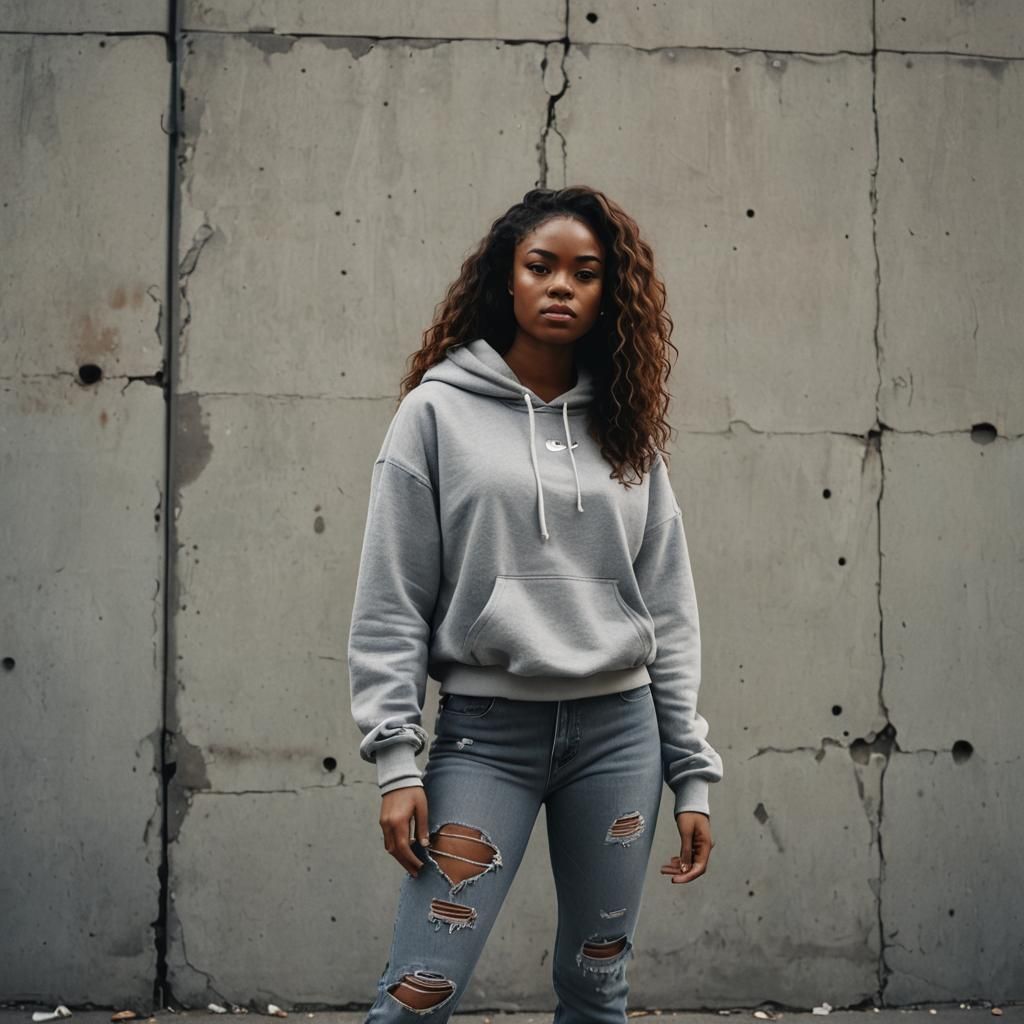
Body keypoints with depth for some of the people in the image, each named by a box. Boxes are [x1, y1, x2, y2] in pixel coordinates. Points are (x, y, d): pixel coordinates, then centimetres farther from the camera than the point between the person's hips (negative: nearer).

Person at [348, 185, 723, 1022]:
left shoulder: (626, 430, 10)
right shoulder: (438, 412, 0)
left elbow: (670, 610, 10)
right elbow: (391, 604, -2)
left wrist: (692, 773, 6)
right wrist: (397, 760, -9)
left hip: (619, 731, 3)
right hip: (486, 730, -3)